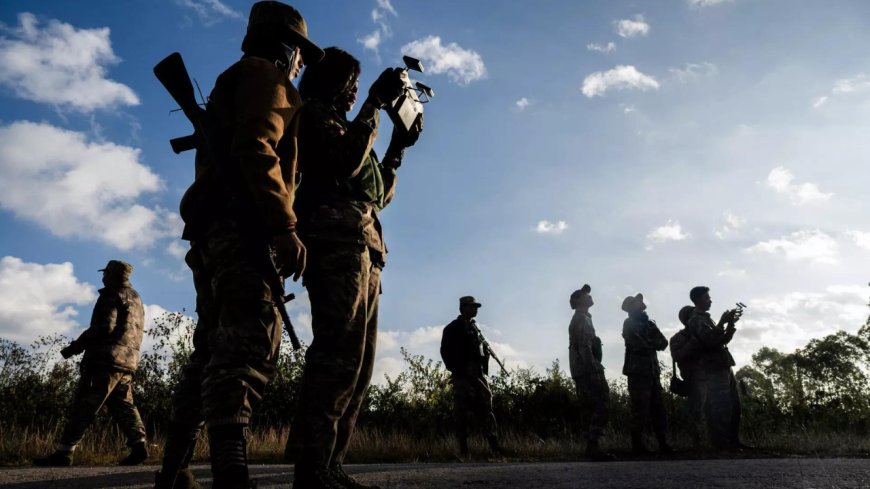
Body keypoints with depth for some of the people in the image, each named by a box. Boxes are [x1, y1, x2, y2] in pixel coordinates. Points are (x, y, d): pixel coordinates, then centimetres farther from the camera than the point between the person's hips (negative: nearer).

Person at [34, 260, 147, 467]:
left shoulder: (112, 295, -5)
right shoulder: (136, 299, 22)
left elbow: (104, 327, -17)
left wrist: (74, 347, -10)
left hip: (106, 360, -8)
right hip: (128, 363, 8)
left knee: (83, 406, -4)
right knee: (123, 405, 8)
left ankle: (64, 452, -2)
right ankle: (138, 445, -4)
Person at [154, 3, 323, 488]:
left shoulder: (232, 85, 34)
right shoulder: (266, 75, 3)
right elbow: (256, 148, -14)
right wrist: (284, 225, -20)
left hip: (211, 232, 10)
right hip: (243, 229, -10)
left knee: (213, 352, 10)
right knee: (249, 347, -21)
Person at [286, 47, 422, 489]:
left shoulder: (341, 126, 34)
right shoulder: (313, 112, 9)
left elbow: (379, 194, 30)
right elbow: (346, 160, -12)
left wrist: (398, 146, 25)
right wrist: (377, 101, -5)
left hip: (360, 251, 10)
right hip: (338, 242, -10)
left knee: (357, 362, 4)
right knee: (339, 354, -20)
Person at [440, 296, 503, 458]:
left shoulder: (474, 328, 21)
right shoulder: (453, 328, 1)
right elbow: (446, 352, -6)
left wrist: (484, 369, 5)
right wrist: (456, 370, -12)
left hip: (478, 374, 6)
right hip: (463, 376, -6)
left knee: (486, 408, 2)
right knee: (463, 412, -5)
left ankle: (495, 446, 2)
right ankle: (464, 450, -2)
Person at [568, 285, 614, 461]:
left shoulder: (577, 319, 23)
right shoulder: (582, 319, -8)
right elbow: (585, 347, -19)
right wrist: (595, 370, -22)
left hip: (581, 371, 10)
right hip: (588, 369, -10)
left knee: (589, 407, 8)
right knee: (603, 405, -13)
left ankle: (591, 446, 7)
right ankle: (593, 445, -17)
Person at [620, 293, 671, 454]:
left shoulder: (648, 323, 21)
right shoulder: (629, 323, 0)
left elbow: (663, 343, 10)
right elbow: (641, 344, -13)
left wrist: (649, 343, -7)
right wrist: (653, 343, 3)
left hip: (652, 371, 7)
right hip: (638, 371, -6)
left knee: (658, 409, 3)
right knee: (641, 410, -7)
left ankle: (663, 443, 6)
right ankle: (637, 445, -2)